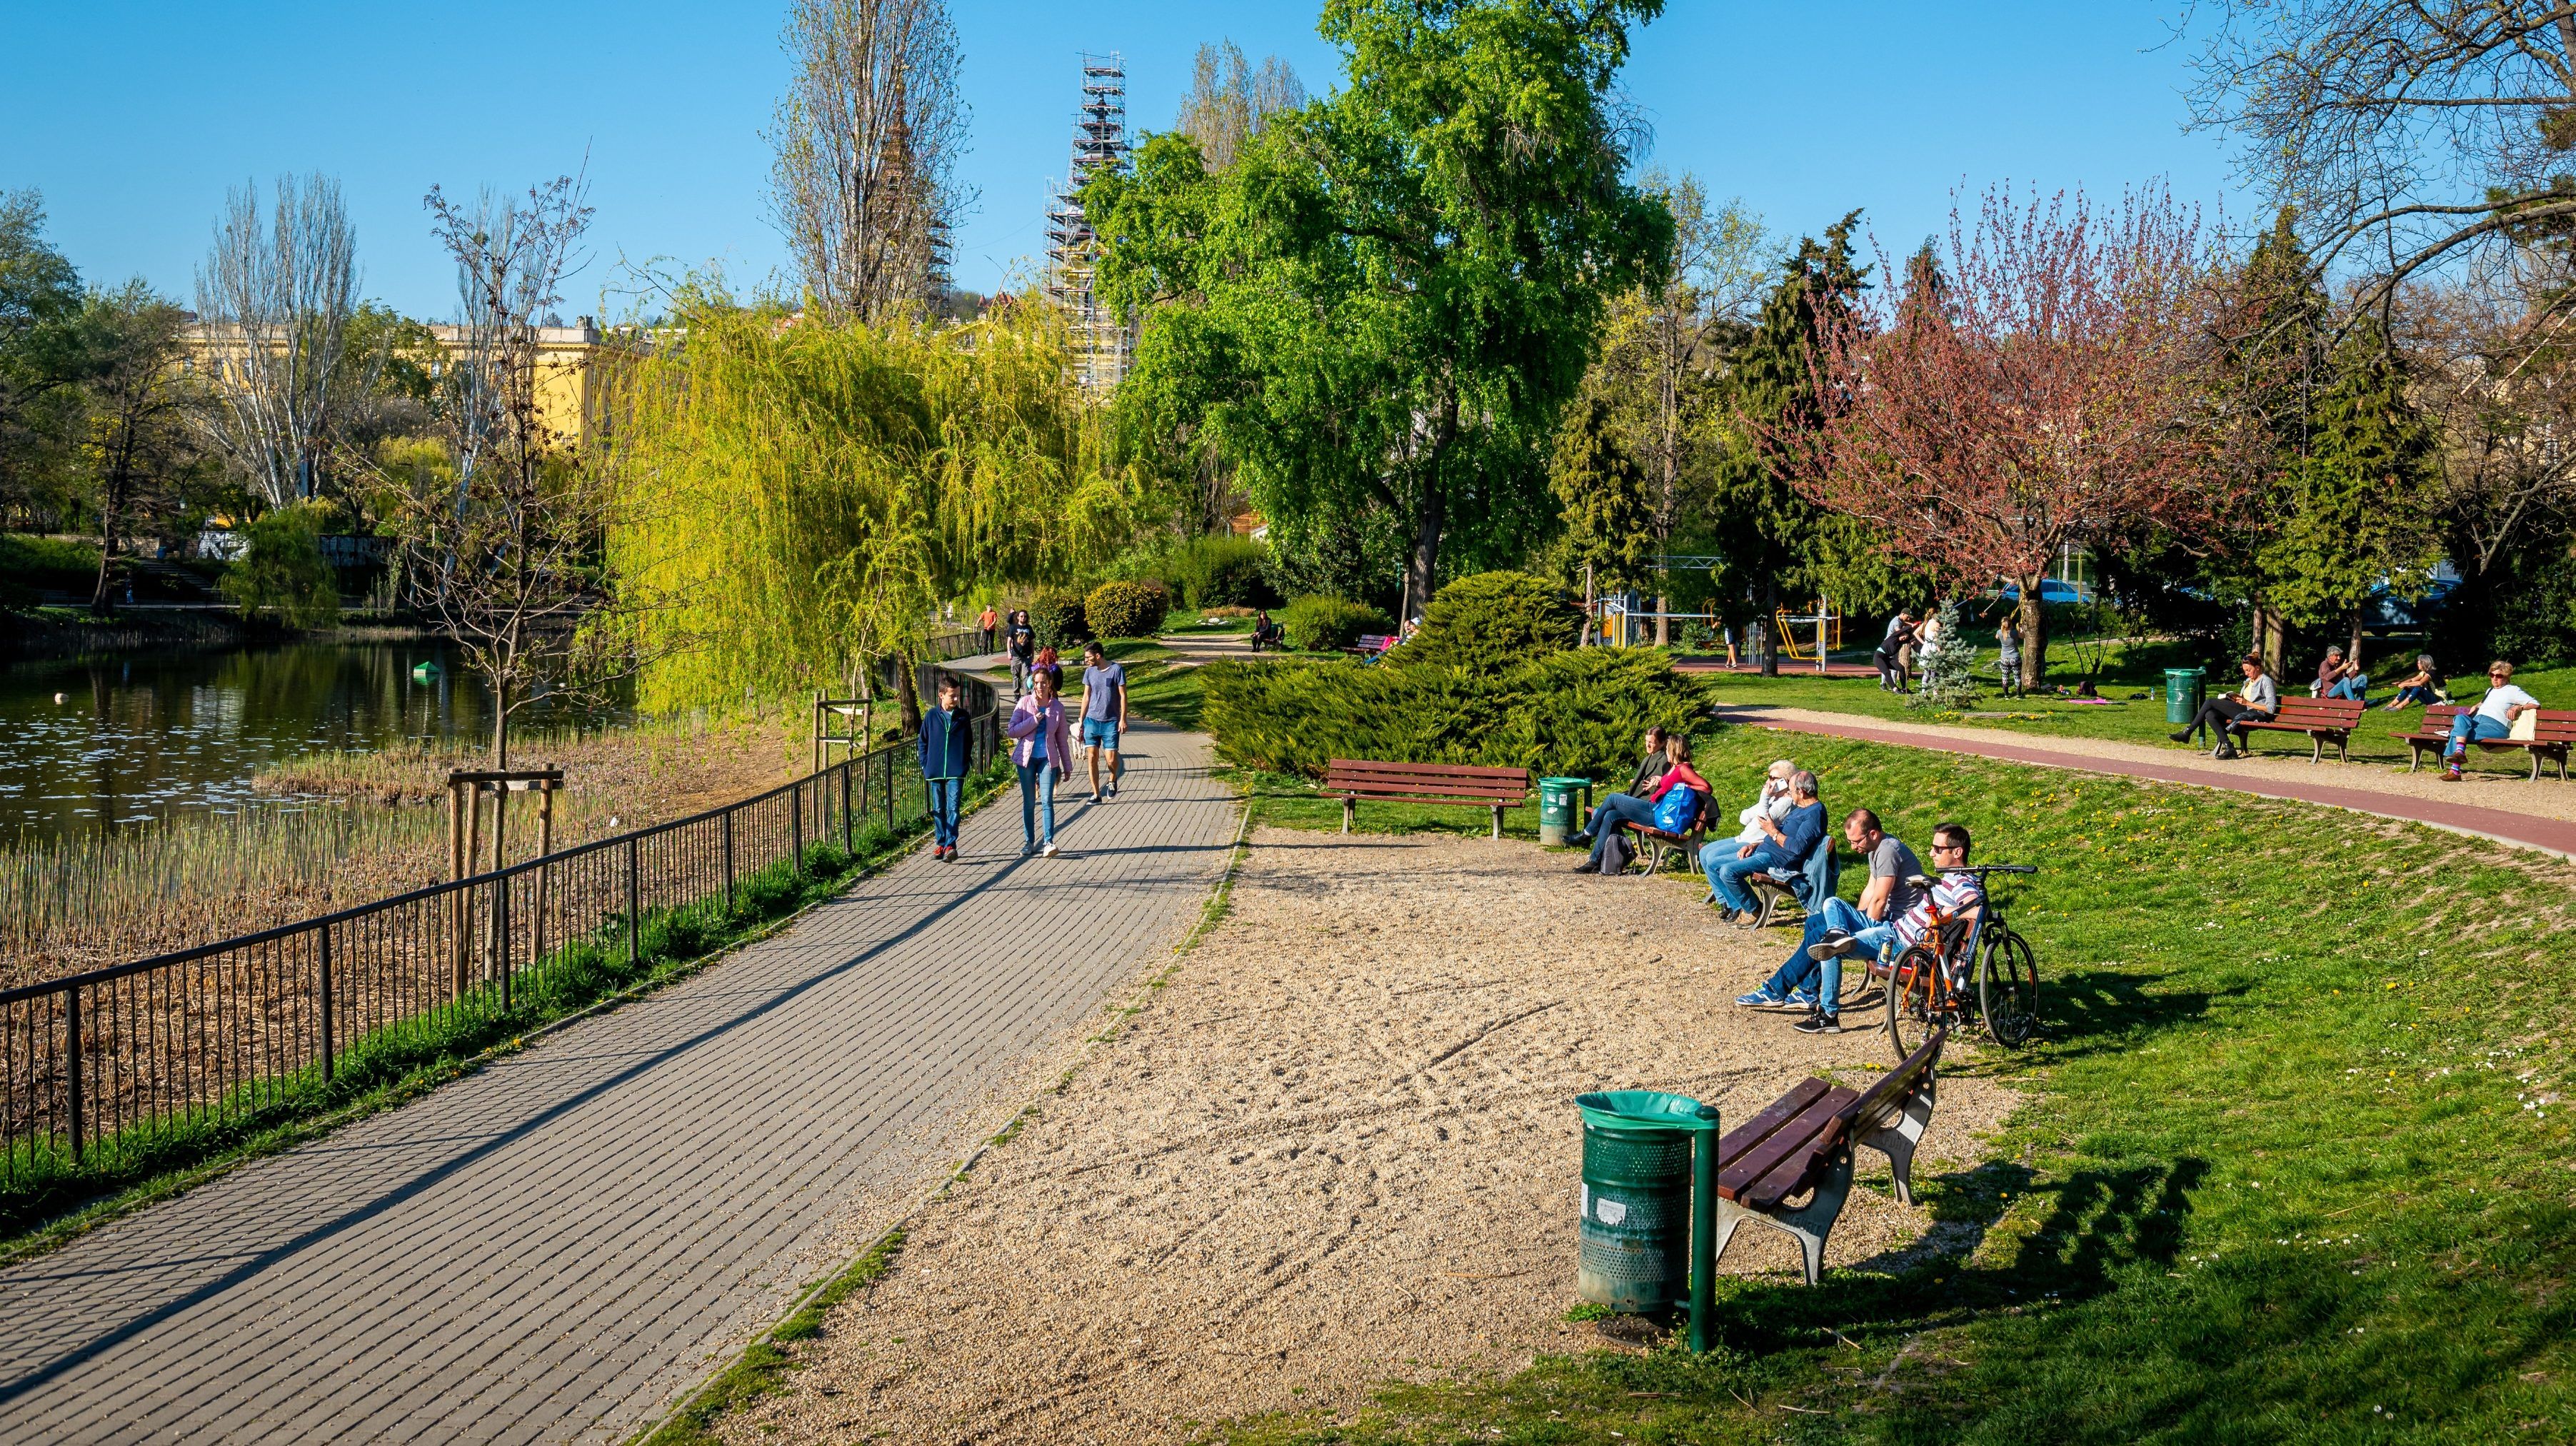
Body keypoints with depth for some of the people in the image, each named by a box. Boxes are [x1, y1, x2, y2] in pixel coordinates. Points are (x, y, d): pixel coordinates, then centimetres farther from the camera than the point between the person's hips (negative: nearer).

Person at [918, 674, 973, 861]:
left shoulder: (963, 717, 2)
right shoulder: (931, 716, 1)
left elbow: (969, 742, 11)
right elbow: (923, 742, 8)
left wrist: (965, 764, 4)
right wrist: (925, 766, 2)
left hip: (956, 772, -1)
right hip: (935, 772, 1)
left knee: (953, 808, -9)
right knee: (938, 810, 9)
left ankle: (951, 845, -9)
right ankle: (940, 844, 18)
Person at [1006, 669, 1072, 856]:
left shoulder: (1057, 707, 3)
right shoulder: (1024, 703, -1)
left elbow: (1062, 739, 10)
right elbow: (1012, 730, -7)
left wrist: (1066, 765, 13)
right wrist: (1034, 720, -17)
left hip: (1048, 759, 0)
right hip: (1027, 758, 0)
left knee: (1047, 801, -10)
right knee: (1029, 802, 7)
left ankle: (1049, 842, -11)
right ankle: (1029, 842, 16)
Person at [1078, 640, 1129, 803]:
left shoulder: (1117, 669, -7)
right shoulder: (1089, 672, 6)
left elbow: (1123, 696, -5)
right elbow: (1086, 697, 13)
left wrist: (1123, 719, -10)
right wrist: (1081, 721, 11)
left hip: (1111, 721, -3)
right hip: (1092, 720, 4)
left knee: (1111, 758, -7)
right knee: (1092, 757, -2)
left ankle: (1113, 780, 25)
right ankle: (1096, 794, 5)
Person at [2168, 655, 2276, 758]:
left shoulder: (2266, 681, -1)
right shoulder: (2248, 681, 26)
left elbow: (2271, 708, -10)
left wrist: (2247, 703, -13)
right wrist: (2237, 699, 4)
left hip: (2255, 714, -9)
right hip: (2243, 712, 9)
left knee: (2211, 702, -16)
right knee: (2210, 714, -18)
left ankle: (2187, 732, -12)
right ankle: (2228, 747, -21)